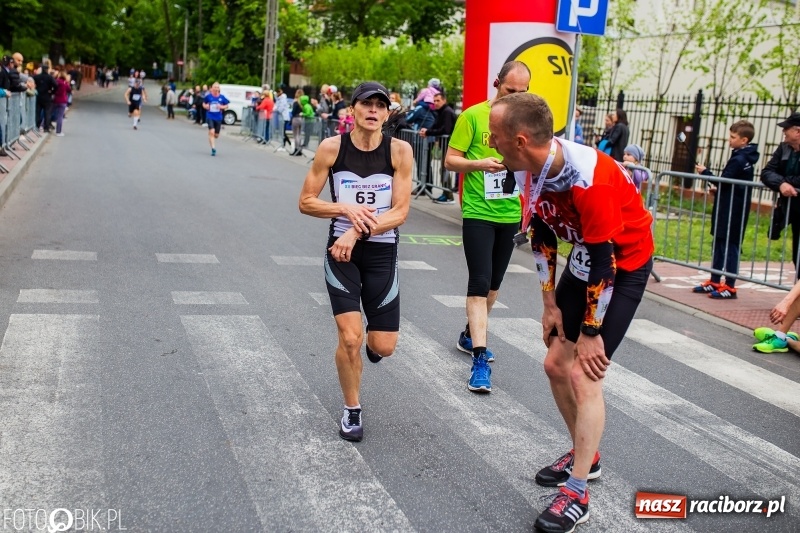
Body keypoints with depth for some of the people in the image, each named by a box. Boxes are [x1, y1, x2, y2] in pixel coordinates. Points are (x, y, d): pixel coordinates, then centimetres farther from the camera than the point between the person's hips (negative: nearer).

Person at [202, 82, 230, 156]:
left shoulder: (222, 97, 0)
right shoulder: (208, 96, -2)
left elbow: (227, 105, 8)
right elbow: (204, 103, 12)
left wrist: (222, 107, -11)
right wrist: (205, 106, -9)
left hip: (218, 118, 2)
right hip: (210, 117, -2)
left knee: (216, 135, 10)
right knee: (211, 132, -19)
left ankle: (211, 140, 45)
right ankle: (213, 148, -17)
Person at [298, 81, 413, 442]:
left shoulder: (400, 151, -8)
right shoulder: (332, 148, -7)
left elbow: (400, 212, -11)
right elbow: (306, 202, -2)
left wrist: (357, 232, -22)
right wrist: (347, 210, -18)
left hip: (382, 253, 1)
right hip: (341, 250, -1)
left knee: (383, 347, 3)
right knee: (350, 338, -11)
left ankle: (371, 342, 44)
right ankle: (352, 411, 15)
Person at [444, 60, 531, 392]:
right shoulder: (473, 115, -8)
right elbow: (450, 160, -7)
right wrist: (481, 163, -23)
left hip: (511, 213, 5)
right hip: (478, 213, -5)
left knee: (493, 283, 16)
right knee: (480, 282, -10)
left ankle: (470, 336, 37)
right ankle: (480, 358, -8)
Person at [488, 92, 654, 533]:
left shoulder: (590, 178, -35)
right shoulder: (532, 170, -12)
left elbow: (605, 260, -28)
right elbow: (541, 238, 1)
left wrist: (590, 332, -18)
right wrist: (550, 305, 4)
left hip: (624, 265, -8)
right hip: (585, 259, 8)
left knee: (584, 375, -12)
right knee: (556, 364, 10)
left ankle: (577, 495, 1)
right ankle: (584, 455, 32)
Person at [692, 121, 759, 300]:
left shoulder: (739, 159, -16)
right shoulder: (744, 157, 14)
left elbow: (724, 181, -18)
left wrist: (705, 172, -7)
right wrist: (718, 190, 12)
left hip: (732, 211, -10)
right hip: (728, 210, 10)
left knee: (729, 247, -6)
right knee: (719, 244, 14)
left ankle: (730, 287, -1)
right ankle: (714, 282, 22)